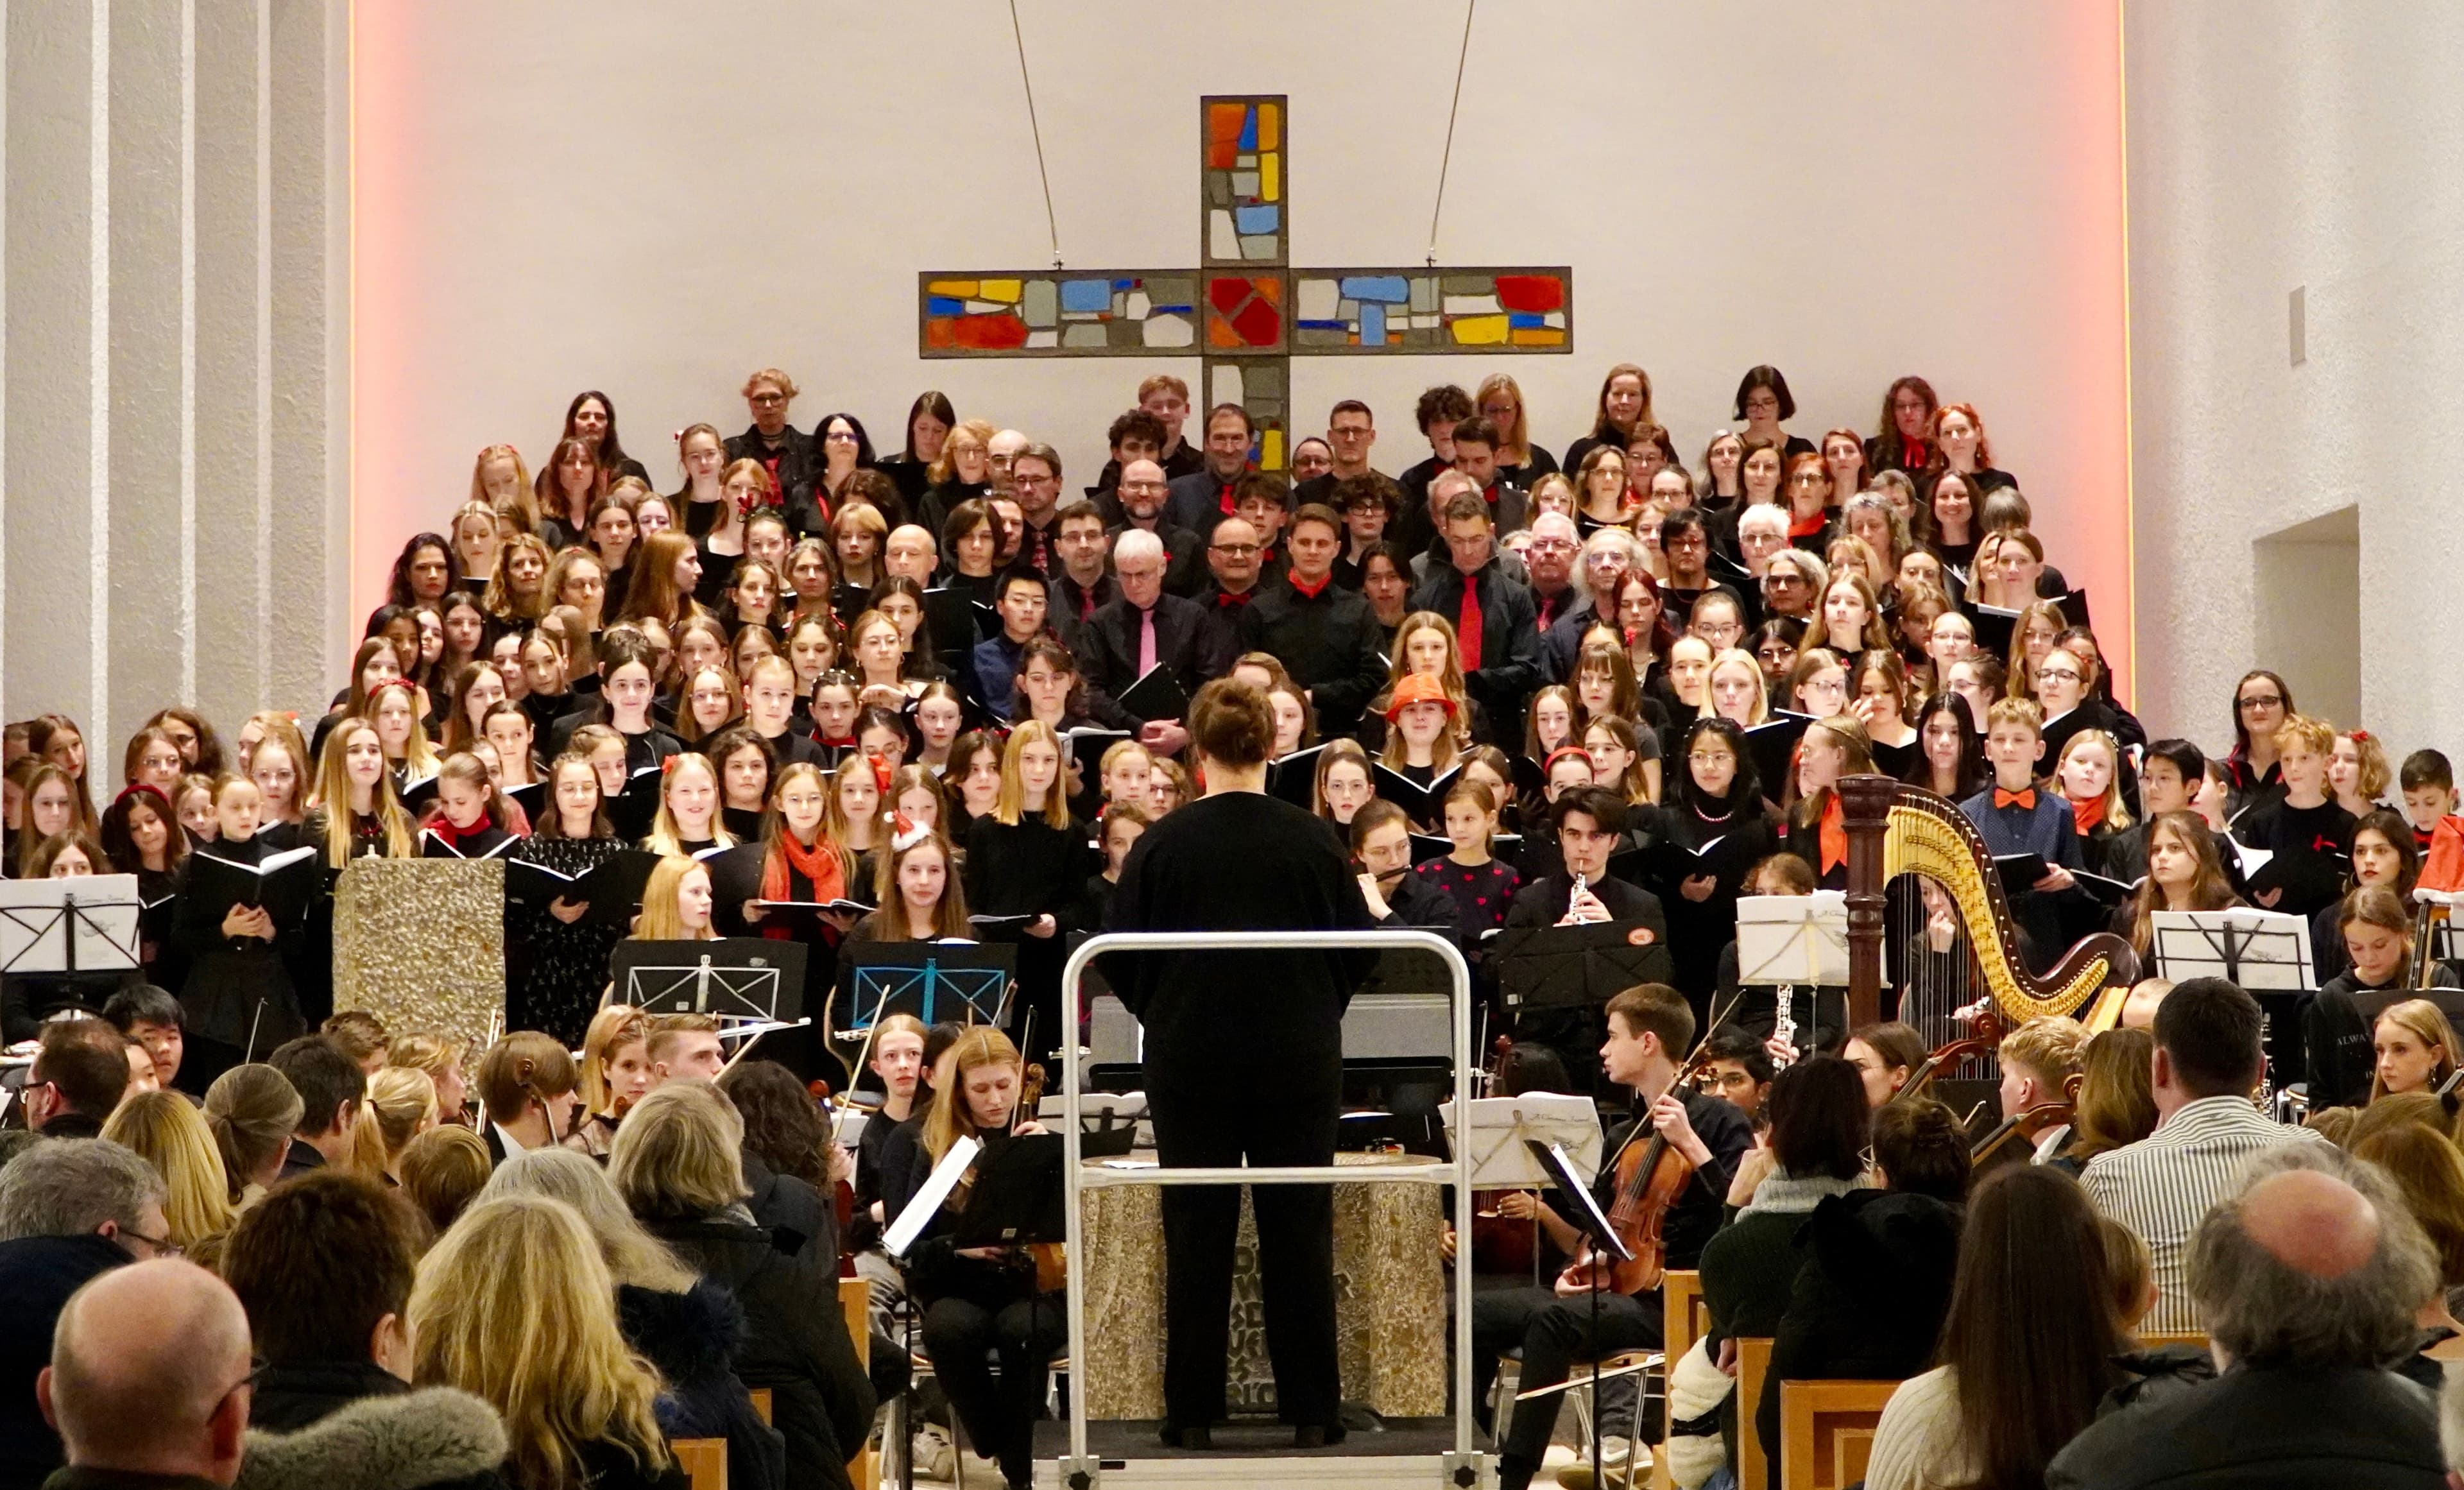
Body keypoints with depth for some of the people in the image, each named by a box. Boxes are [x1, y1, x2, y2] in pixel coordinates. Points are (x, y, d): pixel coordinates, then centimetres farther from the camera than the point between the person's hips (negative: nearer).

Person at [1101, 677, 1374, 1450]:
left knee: (1197, 1230, 6)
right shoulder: (1314, 840, -6)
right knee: (1298, 1229, 6)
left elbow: (1121, 958, -1)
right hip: (1299, 1058, 0)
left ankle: (1193, 1411, 9)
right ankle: (1311, 1409, 8)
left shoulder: (1162, 843, -7)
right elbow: (1359, 949, 2)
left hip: (1191, 1058, 0)